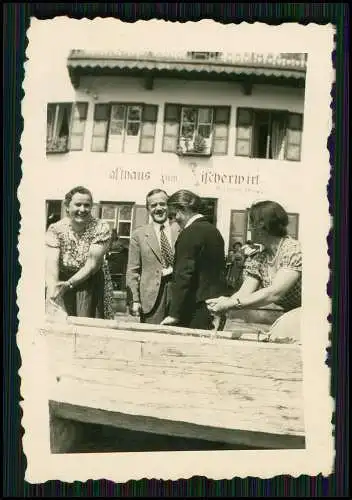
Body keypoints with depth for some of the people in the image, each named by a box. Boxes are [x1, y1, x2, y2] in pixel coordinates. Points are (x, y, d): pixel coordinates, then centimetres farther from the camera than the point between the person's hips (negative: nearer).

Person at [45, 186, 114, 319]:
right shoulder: (55, 229, -9)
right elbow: (51, 264, -22)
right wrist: (52, 290, -39)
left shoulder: (101, 228, -12)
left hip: (91, 282, -1)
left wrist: (69, 283, -29)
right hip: (62, 281, 1)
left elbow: (92, 264, -18)